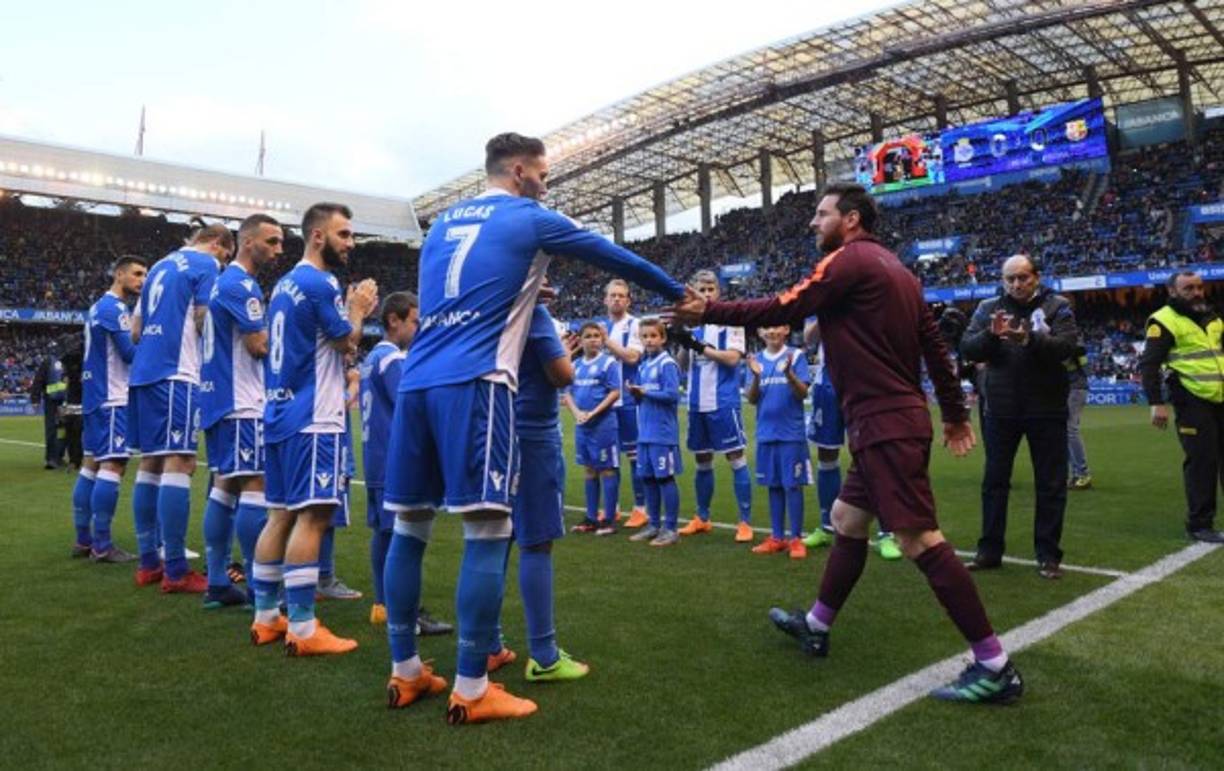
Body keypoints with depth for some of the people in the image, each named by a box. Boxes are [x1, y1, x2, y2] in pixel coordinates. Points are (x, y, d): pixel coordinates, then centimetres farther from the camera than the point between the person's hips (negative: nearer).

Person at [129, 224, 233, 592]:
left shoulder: (161, 265, 23)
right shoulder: (206, 265, -2)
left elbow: (135, 330, 22)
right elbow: (206, 322, -11)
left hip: (144, 372, 9)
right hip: (177, 375, -9)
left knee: (150, 462, 10)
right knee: (179, 464, -9)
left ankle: (148, 563, 15)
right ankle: (175, 572, -8)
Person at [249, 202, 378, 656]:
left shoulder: (285, 284, 18)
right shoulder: (320, 284, -12)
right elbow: (348, 342, -8)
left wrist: (351, 313, 19)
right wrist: (358, 309, 8)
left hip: (280, 413, 10)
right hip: (312, 419, -10)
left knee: (281, 514, 12)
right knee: (312, 516, -8)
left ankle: (266, 618, 18)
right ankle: (303, 630, -5)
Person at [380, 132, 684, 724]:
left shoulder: (443, 222, 25)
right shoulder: (529, 219, 8)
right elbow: (616, 258, 17)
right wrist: (679, 293, 30)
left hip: (416, 382, 8)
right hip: (473, 384, -7)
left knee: (408, 527, 10)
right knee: (487, 532, -5)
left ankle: (404, 673, 20)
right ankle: (471, 692, -2)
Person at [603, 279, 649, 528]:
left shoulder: (634, 325, -5)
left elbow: (632, 357, -17)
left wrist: (606, 341, -14)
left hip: (628, 400, -6)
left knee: (634, 454, -1)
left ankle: (640, 508, 7)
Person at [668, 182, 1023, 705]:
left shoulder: (849, 260, -9)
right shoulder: (893, 268, 18)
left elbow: (781, 310, -12)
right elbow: (934, 345, 19)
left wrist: (707, 313, -5)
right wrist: (955, 413, 24)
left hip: (884, 424, -10)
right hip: (896, 419, 10)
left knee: (919, 539, -9)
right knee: (846, 519, 18)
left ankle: (995, 667, -4)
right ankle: (815, 626, 32)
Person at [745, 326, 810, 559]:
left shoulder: (796, 356, -4)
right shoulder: (757, 360, 7)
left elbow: (803, 393, -11)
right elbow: (752, 399, 1)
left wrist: (789, 373, -27)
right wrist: (756, 377, -16)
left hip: (791, 433, -4)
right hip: (766, 433, 4)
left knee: (792, 485, 0)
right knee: (774, 485, 11)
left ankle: (796, 539, 9)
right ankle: (777, 537, 20)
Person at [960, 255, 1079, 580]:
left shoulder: (1056, 306, -1)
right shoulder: (988, 308, 4)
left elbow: (1067, 346, -16)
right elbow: (967, 348, -5)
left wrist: (1029, 338, -32)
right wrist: (990, 335, -24)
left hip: (1046, 409, -1)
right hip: (1000, 409, 2)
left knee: (1050, 485, 5)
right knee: (994, 481, 8)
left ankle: (1048, 554, 16)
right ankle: (989, 550, 18)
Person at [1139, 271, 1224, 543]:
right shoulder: (1164, 321, -7)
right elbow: (1149, 364, -11)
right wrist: (1156, 403, -18)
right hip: (1193, 402, -7)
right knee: (1202, 461, -6)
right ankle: (1200, 524, 4)